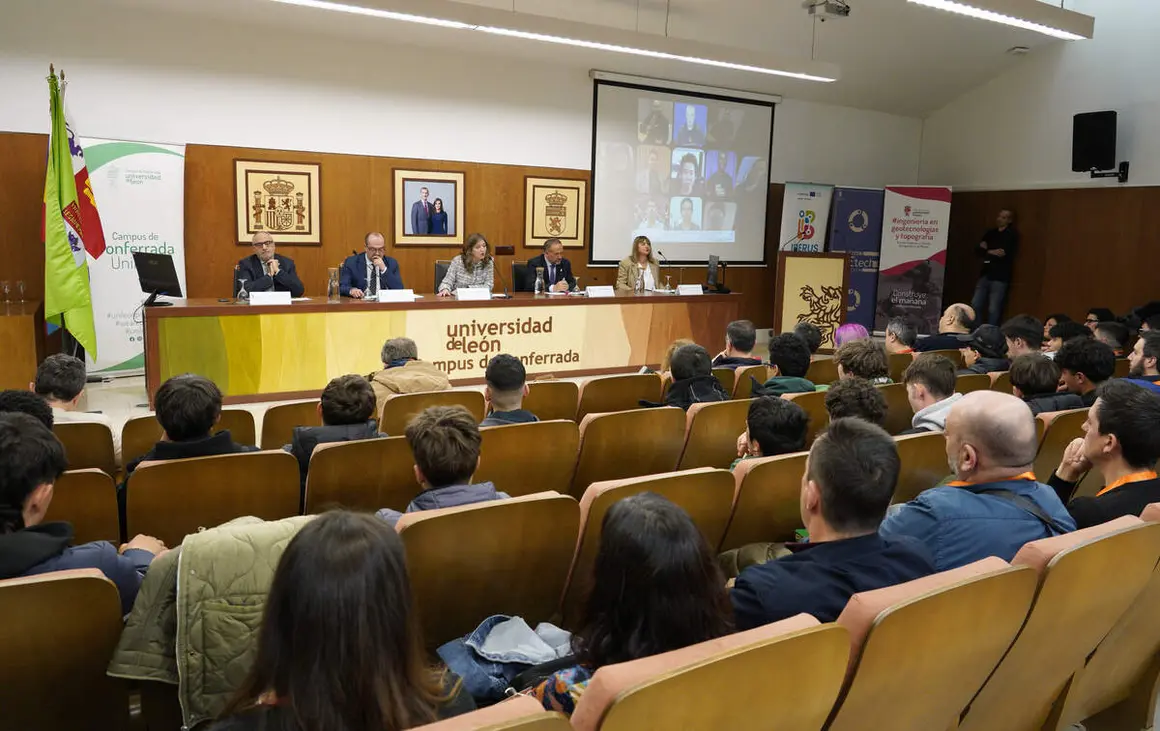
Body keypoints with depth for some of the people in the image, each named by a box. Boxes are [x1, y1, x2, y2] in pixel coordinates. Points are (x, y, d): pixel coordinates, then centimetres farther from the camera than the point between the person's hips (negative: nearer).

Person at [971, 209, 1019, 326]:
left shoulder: (1012, 235, -3)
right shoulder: (991, 233, 16)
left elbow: (1005, 254, -15)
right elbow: (978, 250, 7)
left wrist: (987, 253, -5)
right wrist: (991, 252, -10)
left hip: (1000, 277, -6)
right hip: (985, 274, 6)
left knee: (994, 310, -6)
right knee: (975, 305, 4)